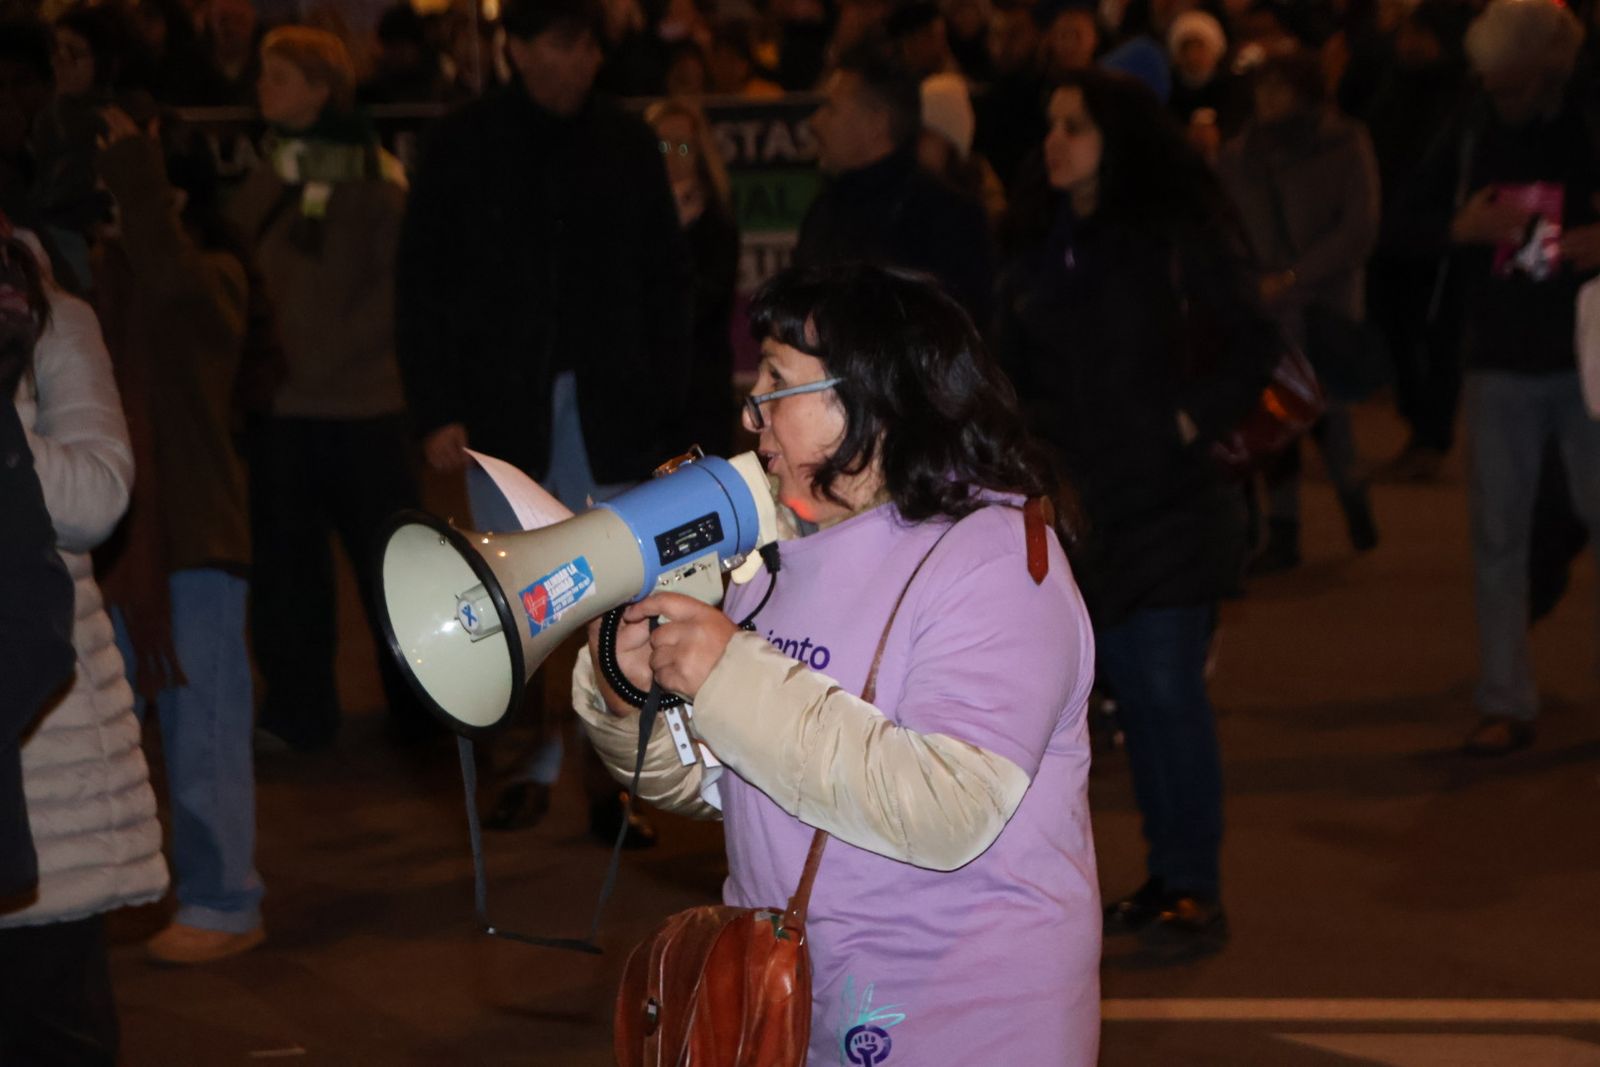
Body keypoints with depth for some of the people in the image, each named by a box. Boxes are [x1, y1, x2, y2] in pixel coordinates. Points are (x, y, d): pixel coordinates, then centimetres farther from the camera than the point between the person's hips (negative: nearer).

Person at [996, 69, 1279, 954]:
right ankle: (1167, 880, 16)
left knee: (1167, 691, -8)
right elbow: (1011, 367, 18)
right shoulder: (1037, 243, 11)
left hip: (1164, 497, -5)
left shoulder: (1178, 234, -5)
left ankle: (1195, 891, -1)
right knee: (1133, 696, 8)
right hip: (1075, 505, 5)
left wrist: (1195, 419, -12)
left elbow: (1252, 343, -5)